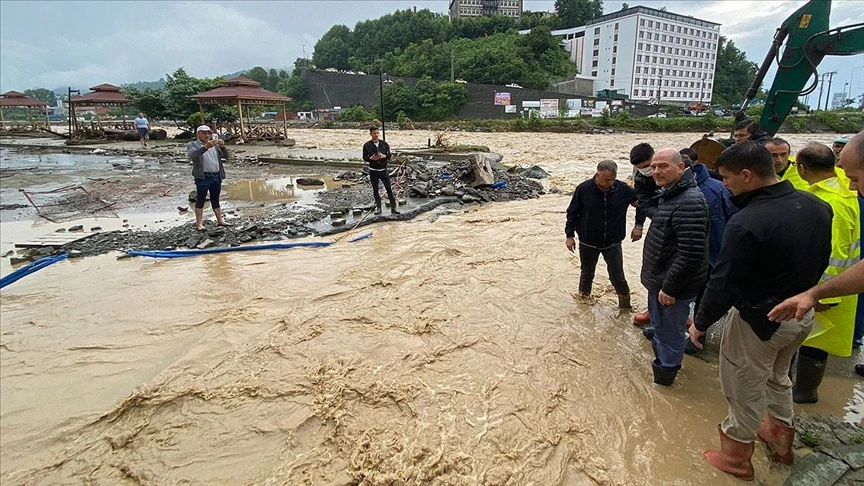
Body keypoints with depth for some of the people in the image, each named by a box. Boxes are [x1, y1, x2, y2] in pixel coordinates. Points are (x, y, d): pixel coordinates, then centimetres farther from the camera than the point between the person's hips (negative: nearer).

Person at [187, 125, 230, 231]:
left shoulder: (215, 145, 16)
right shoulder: (192, 145, 2)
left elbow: (225, 156, 5)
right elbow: (193, 155, -19)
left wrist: (222, 146, -15)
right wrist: (206, 147, -32)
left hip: (217, 176, 5)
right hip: (203, 177, -5)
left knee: (215, 200, 12)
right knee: (200, 200, -2)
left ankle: (220, 220, 17)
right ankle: (199, 223, 0)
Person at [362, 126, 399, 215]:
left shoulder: (384, 144, 0)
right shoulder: (367, 145, -3)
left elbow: (389, 155, 3)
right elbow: (364, 157, -1)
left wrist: (383, 156, -18)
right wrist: (371, 158, -21)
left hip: (383, 170, 0)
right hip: (373, 171, 0)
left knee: (389, 189, 0)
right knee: (375, 190, 8)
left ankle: (393, 208, 5)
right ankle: (378, 207, 21)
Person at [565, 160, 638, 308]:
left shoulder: (623, 189, -12)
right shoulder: (583, 189, -14)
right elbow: (572, 213, -4)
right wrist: (569, 235, -3)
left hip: (613, 243, 0)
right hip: (588, 243, 0)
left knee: (617, 277, 6)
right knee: (587, 273, 18)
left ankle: (625, 305, 29)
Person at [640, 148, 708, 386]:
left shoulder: (689, 202, -25)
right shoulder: (669, 195, 9)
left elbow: (691, 254, -30)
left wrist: (669, 287, -24)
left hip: (671, 287, -10)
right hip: (658, 281, 10)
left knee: (669, 334, 6)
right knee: (660, 328, 26)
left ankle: (664, 375, 22)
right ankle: (662, 364, 46)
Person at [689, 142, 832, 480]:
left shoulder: (746, 224, -31)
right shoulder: (817, 206, -6)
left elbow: (724, 285, -24)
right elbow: (820, 261, 7)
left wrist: (700, 323, -10)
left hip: (758, 322, -8)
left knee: (744, 391, 12)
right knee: (778, 377, 30)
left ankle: (735, 458, 31)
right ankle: (781, 439, 50)